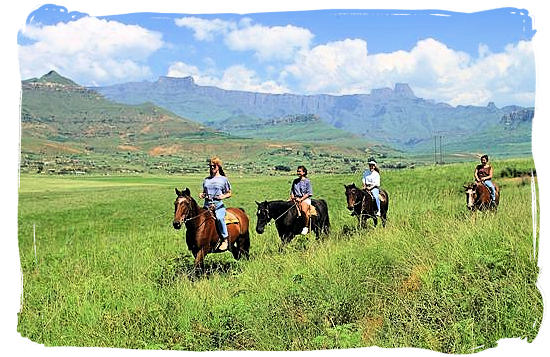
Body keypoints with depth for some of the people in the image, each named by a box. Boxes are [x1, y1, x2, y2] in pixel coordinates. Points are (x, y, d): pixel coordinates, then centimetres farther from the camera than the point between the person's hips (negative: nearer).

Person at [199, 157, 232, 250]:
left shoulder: (223, 179, 8)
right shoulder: (206, 180, 19)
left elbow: (229, 193, 10)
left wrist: (224, 196, -11)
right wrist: (202, 194, 4)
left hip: (218, 205, -5)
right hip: (207, 205, 5)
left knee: (219, 218, -34)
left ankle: (225, 239, -20)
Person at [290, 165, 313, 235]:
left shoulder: (307, 181, 1)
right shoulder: (295, 181, 17)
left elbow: (309, 193, -4)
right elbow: (292, 190, 23)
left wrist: (301, 199, -14)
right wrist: (292, 197, 2)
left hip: (305, 198, -5)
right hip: (296, 199, 5)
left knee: (304, 211, -33)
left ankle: (306, 227, -17)